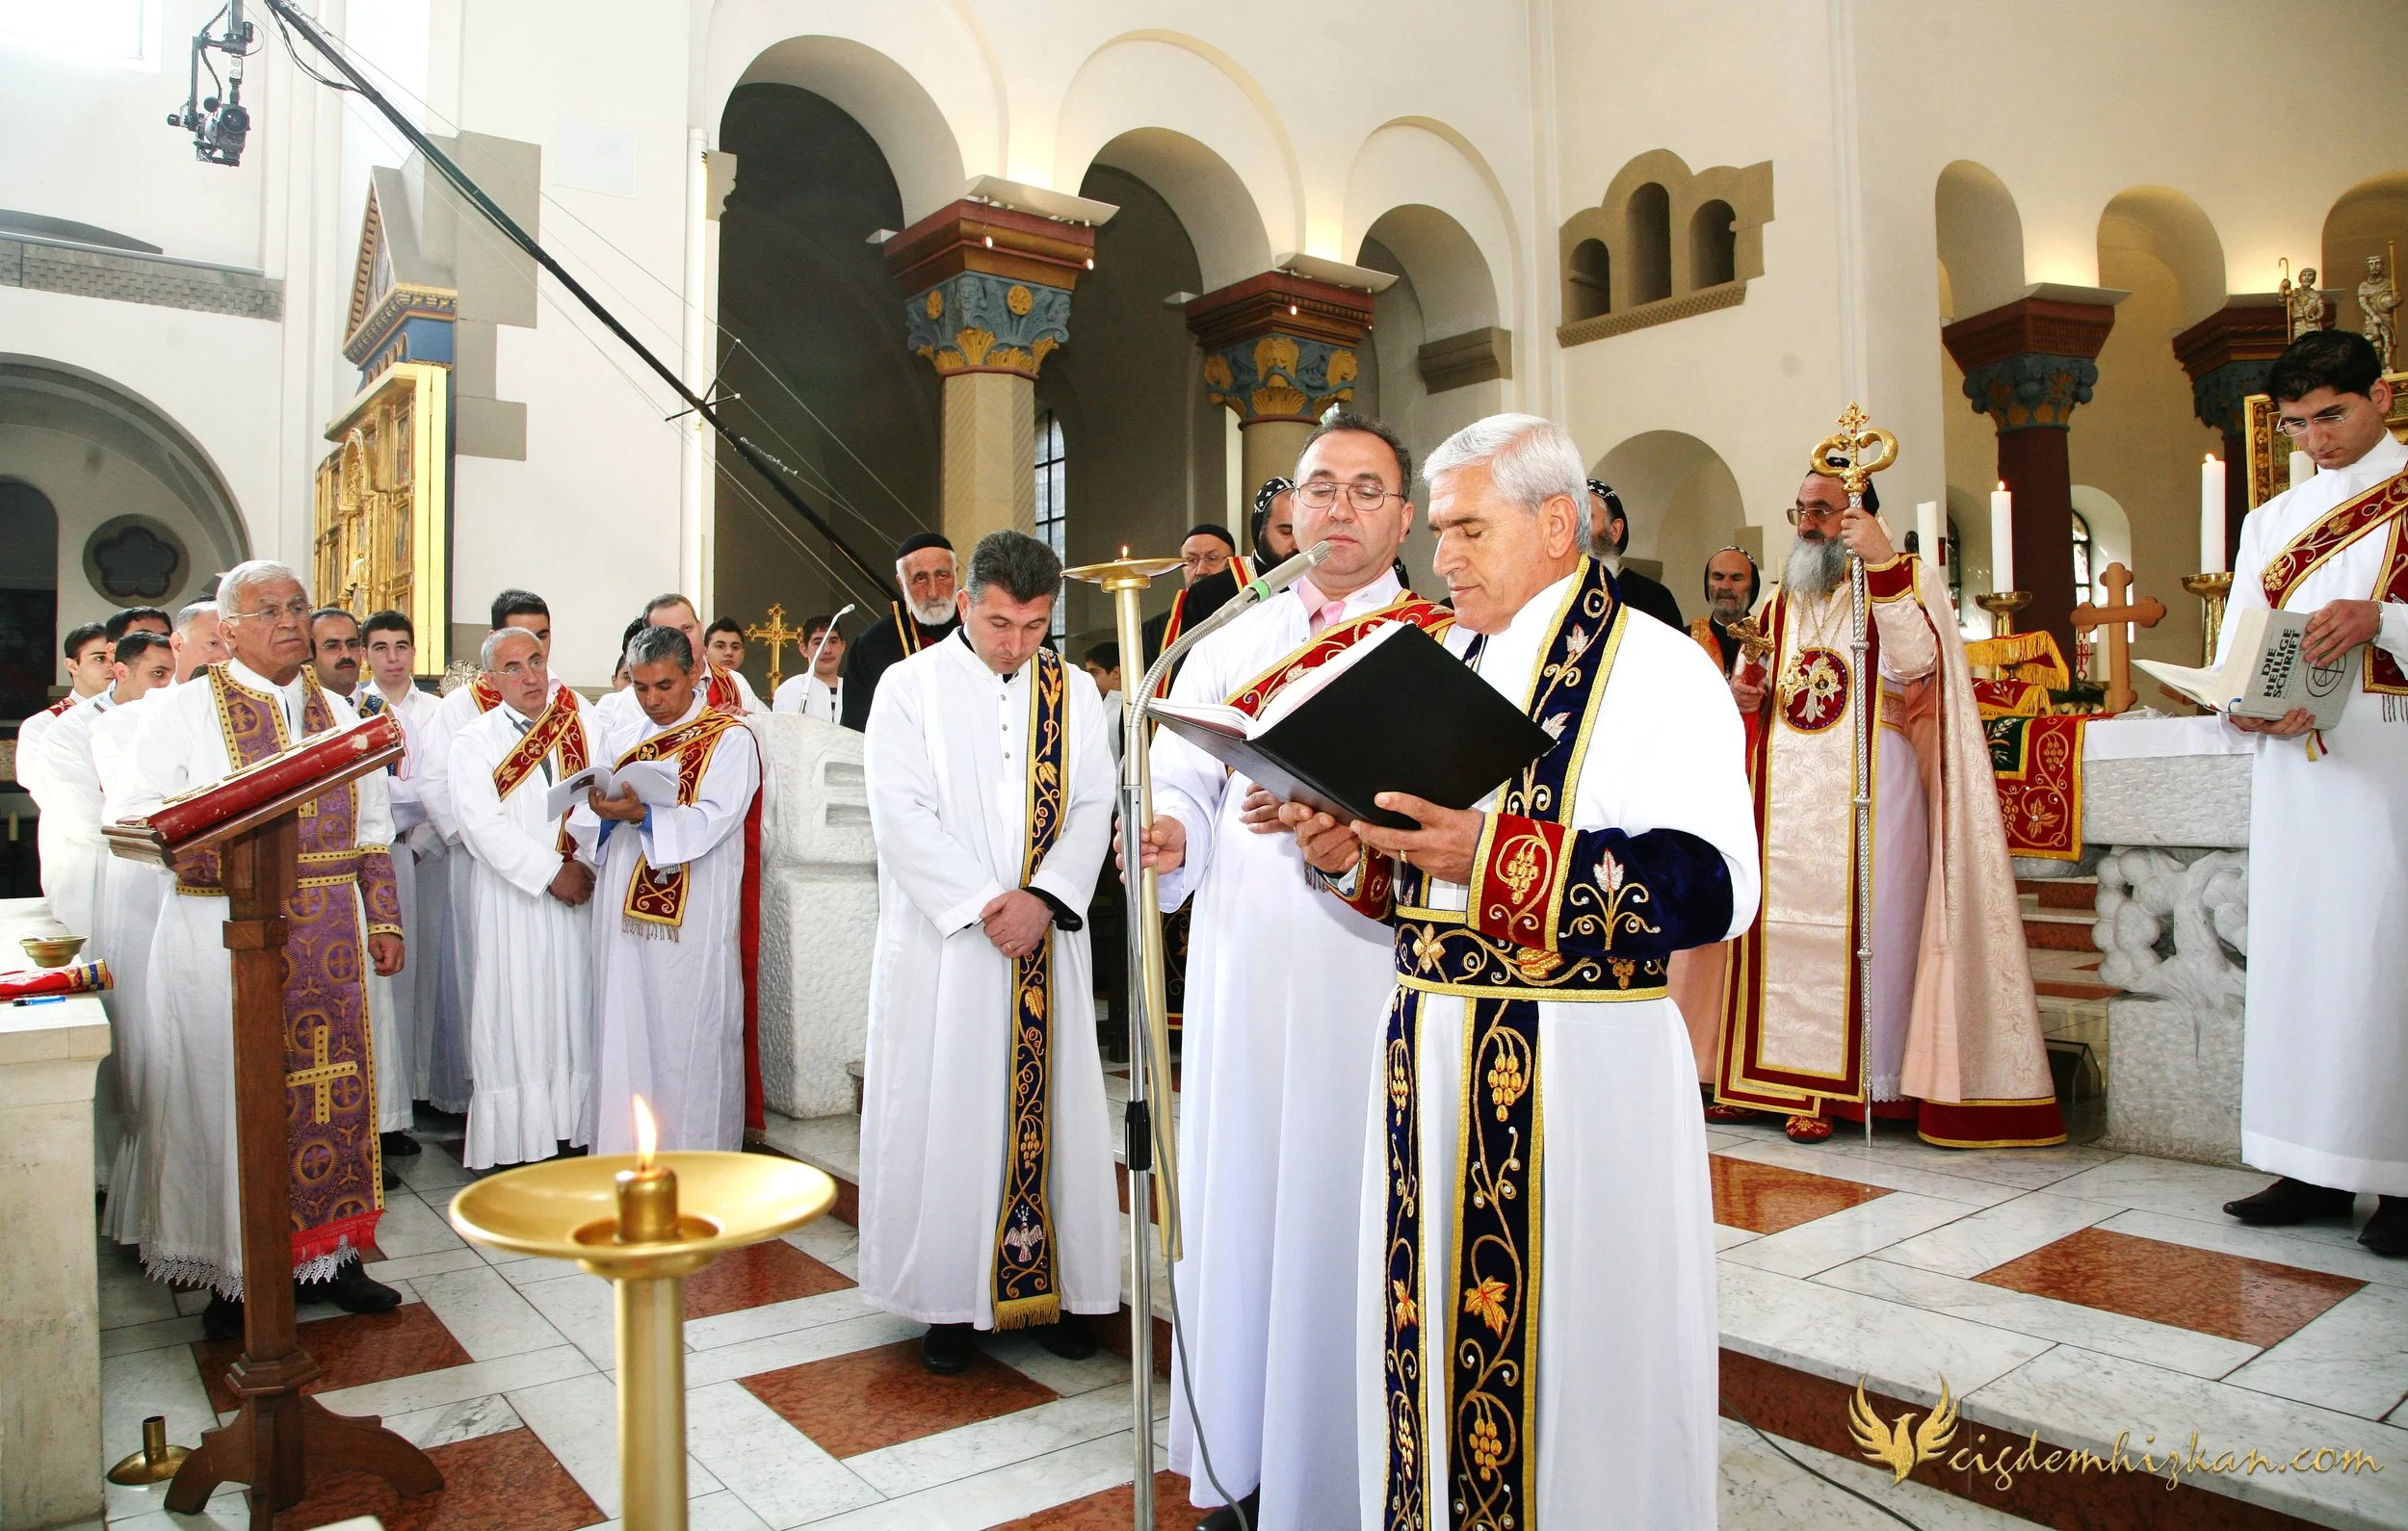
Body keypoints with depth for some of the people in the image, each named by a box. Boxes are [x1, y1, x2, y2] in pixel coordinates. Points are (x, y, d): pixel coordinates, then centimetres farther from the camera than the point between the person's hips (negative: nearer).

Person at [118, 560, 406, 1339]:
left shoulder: (337, 712, 14)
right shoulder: (183, 709, 1)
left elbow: (372, 827, 15)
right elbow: (140, 817, -6)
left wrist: (384, 921, 10)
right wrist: (199, 839, -26)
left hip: (328, 941, 4)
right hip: (227, 937, -4)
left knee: (333, 1090, 6)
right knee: (232, 1097, -1)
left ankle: (329, 1251, 17)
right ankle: (235, 1274, 11)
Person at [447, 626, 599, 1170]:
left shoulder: (582, 727, 9)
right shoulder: (475, 742, 2)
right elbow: (483, 825, -9)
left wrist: (592, 865, -13)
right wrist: (551, 872, -14)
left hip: (580, 897, 2)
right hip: (511, 902, -2)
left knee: (574, 1017, 4)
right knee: (516, 1018, -1)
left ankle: (572, 1130, 11)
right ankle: (516, 1143, 5)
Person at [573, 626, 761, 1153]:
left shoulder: (729, 738, -1)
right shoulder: (620, 739, 15)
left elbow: (712, 820, -14)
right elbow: (586, 819, 9)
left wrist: (641, 814, -27)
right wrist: (602, 811, -14)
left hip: (694, 916, -5)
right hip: (624, 908, 5)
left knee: (693, 1035, -1)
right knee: (624, 1032, 8)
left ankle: (697, 1154, 10)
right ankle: (624, 1151, 18)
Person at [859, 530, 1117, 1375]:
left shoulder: (1075, 690, 8)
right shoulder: (911, 685, 0)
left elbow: (1093, 807, 3)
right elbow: (902, 813, -8)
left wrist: (1044, 898, -12)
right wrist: (982, 903, -15)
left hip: (1047, 943, 3)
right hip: (941, 941, -2)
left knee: (1049, 1111, 6)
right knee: (944, 1114, 2)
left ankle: (1048, 1284, 18)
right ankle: (949, 1299, 14)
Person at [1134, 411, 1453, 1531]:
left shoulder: (1442, 645, 0)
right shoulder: (1232, 644, 14)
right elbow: (1181, 777, 8)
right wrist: (1169, 834, -14)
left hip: (1373, 975, -4)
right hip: (1241, 970, 4)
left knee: (1349, 1209, 2)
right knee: (1237, 1195, 10)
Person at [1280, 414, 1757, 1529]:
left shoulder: (1658, 668, -8)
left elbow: (1712, 884, -20)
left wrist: (1496, 855, -28)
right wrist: (1354, 858, -3)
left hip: (1580, 1072, -6)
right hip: (1430, 1058, 6)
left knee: (1568, 1347, 4)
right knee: (1434, 1324, 13)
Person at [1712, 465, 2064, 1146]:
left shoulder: (1906, 580, 1)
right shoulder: (1784, 598, 18)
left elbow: (1914, 668, -18)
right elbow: (1756, 688, 26)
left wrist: (1883, 562, -21)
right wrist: (1742, 695, 2)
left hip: (1868, 790, -5)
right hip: (1786, 798, 5)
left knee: (1859, 926, -7)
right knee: (1779, 925, 2)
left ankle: (1847, 1082, 1)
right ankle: (1778, 1071, 9)